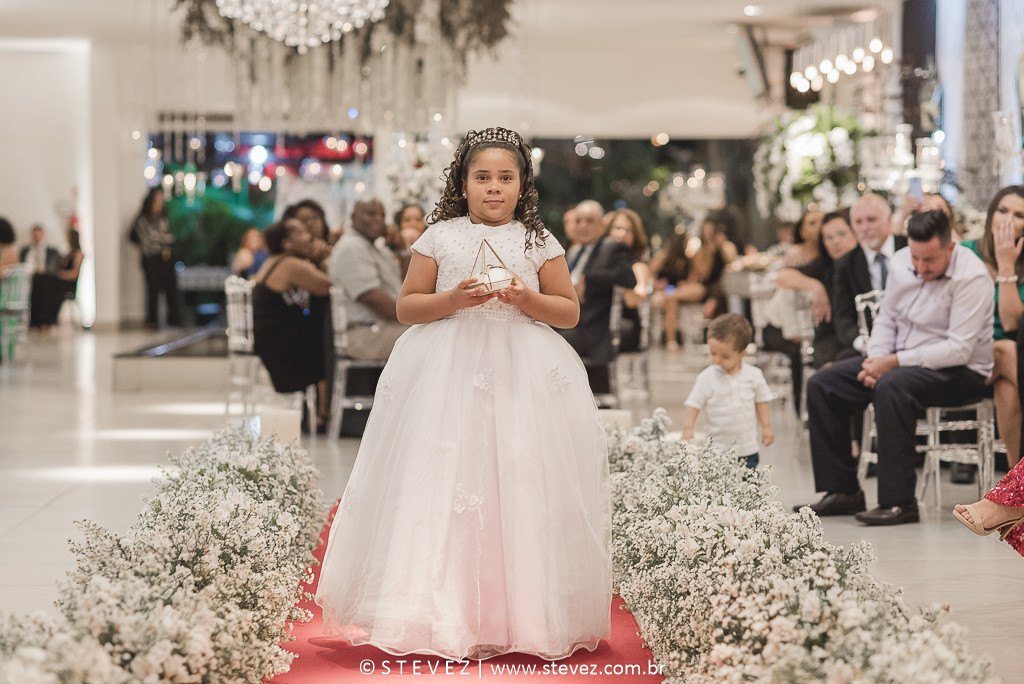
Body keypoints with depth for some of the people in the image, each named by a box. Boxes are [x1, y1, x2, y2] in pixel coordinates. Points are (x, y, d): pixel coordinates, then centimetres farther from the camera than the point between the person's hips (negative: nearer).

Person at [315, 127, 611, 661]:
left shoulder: (539, 242, 8)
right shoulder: (439, 237, 7)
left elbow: (570, 312, 10)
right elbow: (407, 307, 7)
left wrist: (526, 299, -8)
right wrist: (454, 300, -10)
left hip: (522, 373, 0)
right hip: (447, 373, 0)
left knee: (520, 486, -5)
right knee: (439, 484, -7)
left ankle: (522, 616, 3)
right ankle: (441, 613, -1)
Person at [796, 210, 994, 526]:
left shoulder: (971, 277, -19)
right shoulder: (900, 263, 2)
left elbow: (959, 349, -24)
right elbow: (886, 319, 13)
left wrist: (895, 362, -25)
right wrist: (876, 359, -7)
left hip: (960, 371, -8)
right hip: (901, 361, 8)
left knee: (892, 386, -37)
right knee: (822, 385, -5)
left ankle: (899, 501, -32)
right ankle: (843, 491, -2)